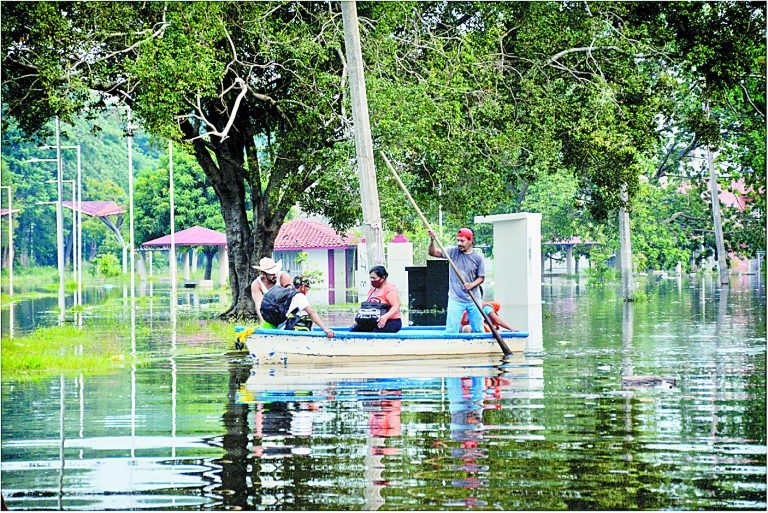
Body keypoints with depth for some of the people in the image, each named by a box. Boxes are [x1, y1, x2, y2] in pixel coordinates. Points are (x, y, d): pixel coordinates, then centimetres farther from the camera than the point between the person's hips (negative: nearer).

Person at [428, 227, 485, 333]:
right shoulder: (453, 252, 0)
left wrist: (471, 285, -18)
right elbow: (433, 253, -5)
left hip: (473, 299, 0)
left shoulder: (478, 257, -2)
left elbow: (481, 277, 1)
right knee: (451, 331, -5)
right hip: (456, 299, 0)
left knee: (478, 331, 6)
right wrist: (432, 240, -23)